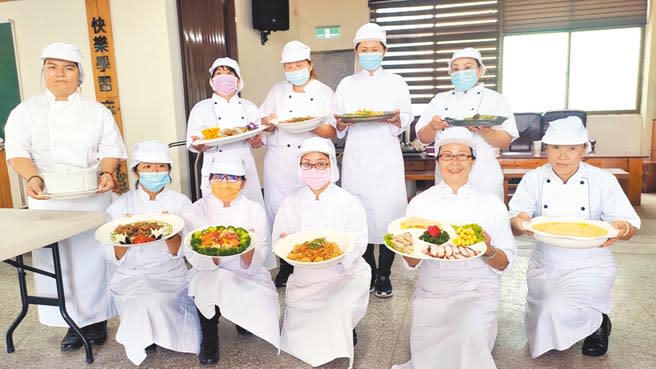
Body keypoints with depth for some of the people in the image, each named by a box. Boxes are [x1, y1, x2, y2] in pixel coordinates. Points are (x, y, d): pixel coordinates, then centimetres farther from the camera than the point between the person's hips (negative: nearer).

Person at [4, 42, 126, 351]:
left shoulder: (97, 111, 7)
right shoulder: (25, 112, 6)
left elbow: (110, 150, 4)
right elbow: (17, 152, -4)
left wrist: (106, 173, -17)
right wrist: (33, 178, -24)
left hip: (92, 198, 0)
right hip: (48, 201, 1)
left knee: (92, 256, 3)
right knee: (56, 261, 4)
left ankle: (96, 319, 20)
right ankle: (73, 322, 20)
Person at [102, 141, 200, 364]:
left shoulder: (180, 202, -1)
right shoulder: (120, 206, 0)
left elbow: (179, 251, -7)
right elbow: (114, 258, -3)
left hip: (170, 276, 0)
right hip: (130, 277, 0)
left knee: (154, 301, -28)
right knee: (143, 302, -29)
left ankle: (149, 337, 5)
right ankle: (143, 339, 3)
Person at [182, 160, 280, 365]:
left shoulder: (255, 211, -7)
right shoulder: (194, 212, -8)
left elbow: (254, 265, -12)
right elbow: (195, 260, -15)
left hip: (248, 278, 1)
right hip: (208, 277, -1)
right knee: (211, 281, -33)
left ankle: (243, 319, 17)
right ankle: (209, 338, -5)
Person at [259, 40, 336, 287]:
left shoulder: (324, 92, 4)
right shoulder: (277, 91, 12)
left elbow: (332, 132, -2)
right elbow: (263, 122, 10)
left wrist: (313, 126, -22)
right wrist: (270, 122, -13)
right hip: (280, 163, 2)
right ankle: (285, 266, 22)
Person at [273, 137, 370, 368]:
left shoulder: (348, 202, -6)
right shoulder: (291, 204, 1)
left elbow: (357, 246, -10)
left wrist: (338, 256, -31)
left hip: (344, 275, -2)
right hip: (305, 279, 3)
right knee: (299, 341, -4)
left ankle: (346, 333, 12)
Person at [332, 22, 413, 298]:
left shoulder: (396, 83, 8)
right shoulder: (346, 85, 11)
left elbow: (406, 120, 5)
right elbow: (336, 124, 9)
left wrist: (395, 119, -17)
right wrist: (341, 123, -13)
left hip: (387, 158, -1)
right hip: (355, 159, 1)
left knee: (388, 212, -4)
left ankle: (384, 274, 11)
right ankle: (368, 271, 20)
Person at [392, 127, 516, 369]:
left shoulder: (492, 204, 2)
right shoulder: (420, 203, 3)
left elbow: (505, 263, 3)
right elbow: (411, 262, 0)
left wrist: (488, 251, -19)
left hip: (478, 292, 0)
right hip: (432, 292, 1)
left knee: (468, 338, -29)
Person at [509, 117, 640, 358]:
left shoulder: (603, 181, -7)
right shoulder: (533, 179, -6)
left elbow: (630, 224, -6)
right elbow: (515, 225, -12)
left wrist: (621, 229, -31)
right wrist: (519, 223, -38)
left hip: (590, 266, -2)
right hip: (545, 264, 2)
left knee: (559, 309, -27)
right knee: (543, 331, -1)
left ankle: (598, 323, 8)